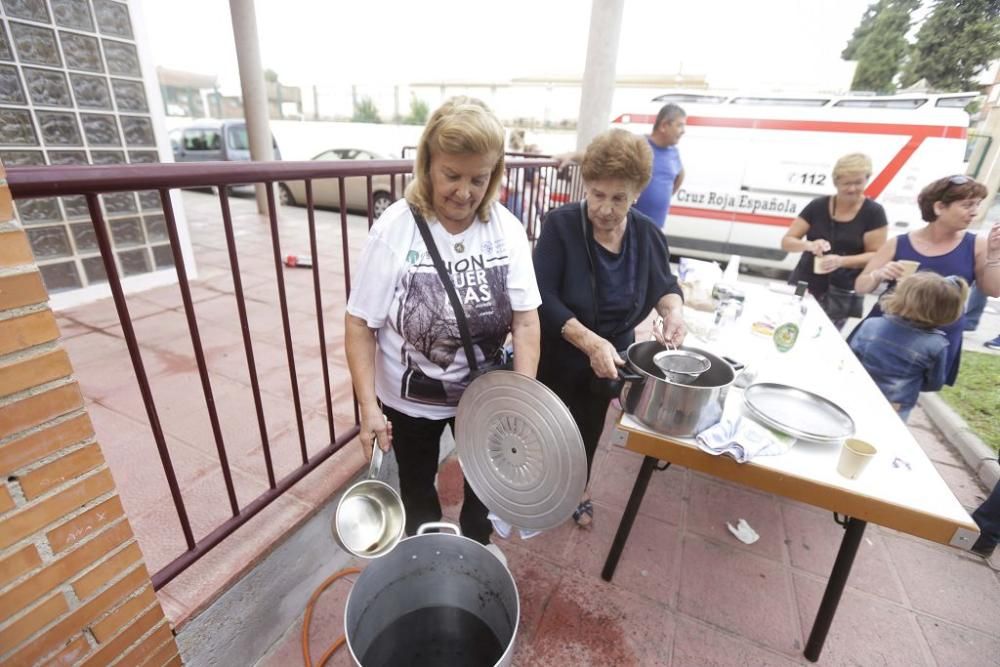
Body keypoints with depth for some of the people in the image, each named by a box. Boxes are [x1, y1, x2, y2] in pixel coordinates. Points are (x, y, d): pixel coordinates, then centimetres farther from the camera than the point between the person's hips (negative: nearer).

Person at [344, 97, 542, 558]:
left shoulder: (507, 229, -12)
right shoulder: (395, 229, -19)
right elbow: (361, 324, -15)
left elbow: (526, 319, -12)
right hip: (410, 399, -1)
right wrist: (369, 406, -20)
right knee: (418, 483, 23)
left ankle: (477, 542, 57)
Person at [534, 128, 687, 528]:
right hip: (557, 357, -4)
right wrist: (589, 341, -34)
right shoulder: (560, 225, -19)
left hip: (610, 359, 4)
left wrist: (673, 310, -15)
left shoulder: (646, 233, -5)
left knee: (589, 430, 24)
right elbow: (544, 298, -24)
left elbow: (664, 283, 8)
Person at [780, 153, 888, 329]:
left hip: (840, 294, -1)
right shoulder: (817, 206, 1)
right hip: (802, 287, 2)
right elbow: (786, 242, 0)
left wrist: (841, 261, -22)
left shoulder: (873, 212, -1)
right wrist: (808, 245, -22)